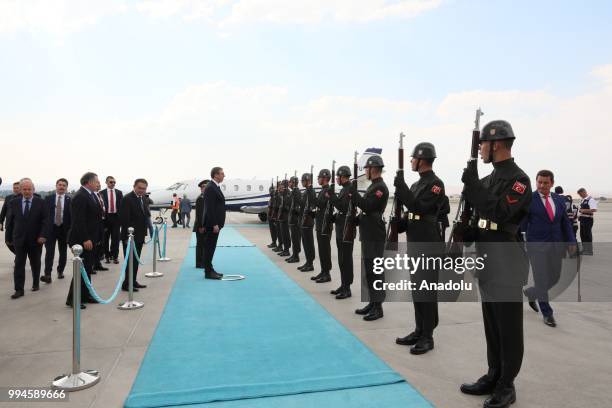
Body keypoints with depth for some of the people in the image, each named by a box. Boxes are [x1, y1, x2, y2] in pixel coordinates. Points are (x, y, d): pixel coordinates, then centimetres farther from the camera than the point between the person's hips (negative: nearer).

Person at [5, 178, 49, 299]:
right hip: (19, 239, 1)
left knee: (35, 263, 12)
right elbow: (9, 221, 5)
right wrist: (9, 237, 4)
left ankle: (35, 284, 28)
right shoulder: (13, 202, 2)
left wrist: (43, 235, -16)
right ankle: (19, 289, 2)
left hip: (36, 239, -1)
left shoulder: (40, 202, -3)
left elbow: (45, 220, -6)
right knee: (19, 264, -1)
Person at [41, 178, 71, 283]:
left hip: (64, 229, 0)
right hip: (50, 228, 0)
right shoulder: (48, 198, 2)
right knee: (49, 252, -6)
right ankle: (47, 275, -8)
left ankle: (60, 271, 26)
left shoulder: (70, 200, -1)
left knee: (63, 252, 11)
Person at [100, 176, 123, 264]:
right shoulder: (102, 193, 1)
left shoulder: (119, 192, 7)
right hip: (106, 216, -1)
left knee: (116, 238, 2)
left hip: (116, 216, 1)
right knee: (106, 238, 7)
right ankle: (107, 256, 18)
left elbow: (121, 205, 6)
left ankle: (115, 256, 9)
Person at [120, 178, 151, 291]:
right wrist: (127, 236, -19)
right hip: (130, 236, -8)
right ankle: (126, 284, 6)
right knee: (130, 260, -3)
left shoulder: (144, 199, 11)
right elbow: (124, 219, -17)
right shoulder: (127, 198, -13)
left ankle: (133, 281, 24)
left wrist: (144, 232, 9)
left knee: (136, 260, 14)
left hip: (139, 236, 8)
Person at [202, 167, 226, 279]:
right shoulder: (210, 188, -16)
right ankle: (208, 272, 1)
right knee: (209, 248, -4)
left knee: (210, 248, 14)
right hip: (212, 224, -10)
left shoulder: (215, 187, 15)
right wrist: (214, 224, -23)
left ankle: (209, 269, 22)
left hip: (215, 223, 10)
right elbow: (210, 208, -21)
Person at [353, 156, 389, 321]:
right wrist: (354, 197, 4)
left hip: (375, 236, -10)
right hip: (368, 235, 10)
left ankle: (378, 307, 2)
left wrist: (353, 193, -16)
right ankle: (372, 303, 23)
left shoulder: (380, 187, -14)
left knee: (375, 270, -5)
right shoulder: (373, 186, 17)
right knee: (368, 269, 14)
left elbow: (367, 206, -23)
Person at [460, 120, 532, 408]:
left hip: (507, 265, -8)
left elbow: (499, 213, -25)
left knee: (508, 328, 3)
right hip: (486, 263, 9)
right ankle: (494, 376, 29)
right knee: (492, 325, 16)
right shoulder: (489, 178, 14)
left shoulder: (518, 178, -12)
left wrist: (473, 184, -23)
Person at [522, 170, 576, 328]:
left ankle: (531, 293, 38)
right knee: (541, 279, 0)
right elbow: (523, 224, -8)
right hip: (537, 245, -5)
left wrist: (571, 241, 3)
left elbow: (565, 222, 11)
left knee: (554, 278, 12)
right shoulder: (528, 199, -7)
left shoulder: (559, 199, 9)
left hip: (556, 245, 5)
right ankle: (547, 313, 16)